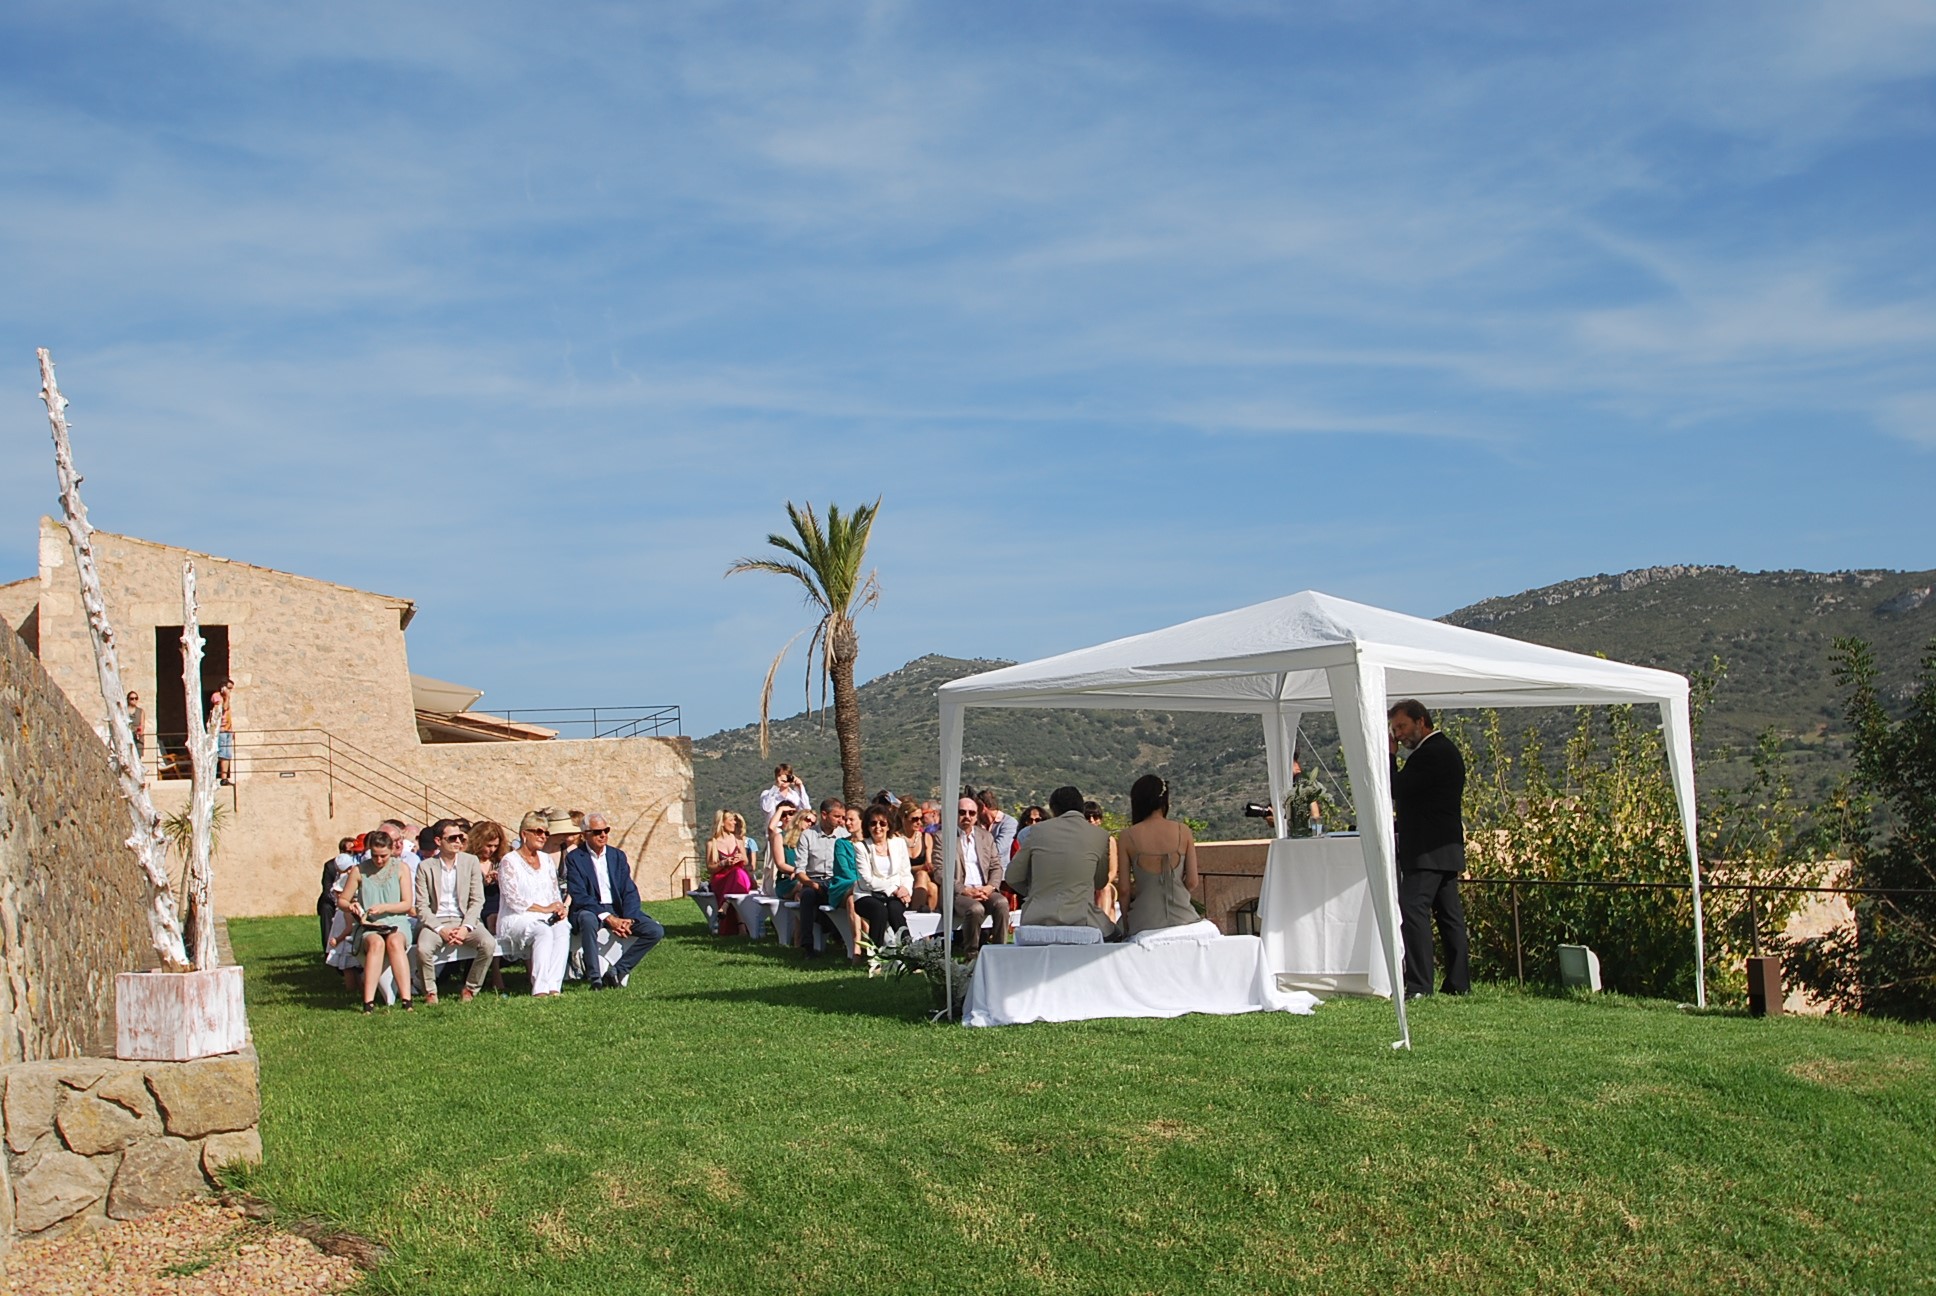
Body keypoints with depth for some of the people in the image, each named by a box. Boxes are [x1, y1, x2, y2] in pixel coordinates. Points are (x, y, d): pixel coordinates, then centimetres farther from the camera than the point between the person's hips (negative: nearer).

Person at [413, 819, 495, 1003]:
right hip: (436, 921, -1)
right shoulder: (425, 867, 1)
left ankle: (470, 989, -6)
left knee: (488, 944, -27)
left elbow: (477, 900, 2)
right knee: (423, 948, -33)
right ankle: (430, 992, -7)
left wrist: (466, 927, -14)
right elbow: (422, 906, -3)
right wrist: (440, 930, -17)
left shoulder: (471, 861, 5)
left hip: (465, 920, 1)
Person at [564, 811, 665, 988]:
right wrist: (608, 918, -23)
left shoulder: (618, 856, 12)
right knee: (588, 920, -41)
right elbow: (579, 896, -12)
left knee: (656, 931, -15)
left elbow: (630, 892, 5)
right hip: (590, 910, -4)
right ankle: (594, 978, -33)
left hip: (618, 910, 5)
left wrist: (628, 919, -15)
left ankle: (617, 971, -14)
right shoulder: (574, 858, -2)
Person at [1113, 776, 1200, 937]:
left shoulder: (1127, 836, -3)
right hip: (1181, 917, 2)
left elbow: (1124, 889, -2)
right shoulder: (1183, 831, 1)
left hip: (1145, 923, -2)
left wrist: (1126, 926, 11)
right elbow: (1192, 882, 2)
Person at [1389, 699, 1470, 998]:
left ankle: (1418, 985, -18)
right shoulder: (1445, 750, 19)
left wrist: (1390, 754, -7)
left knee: (1412, 910, -14)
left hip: (1428, 850, -11)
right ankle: (1459, 983, 13)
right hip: (1447, 848, 11)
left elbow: (1397, 788, -17)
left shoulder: (1430, 753, -15)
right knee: (1449, 915, 10)